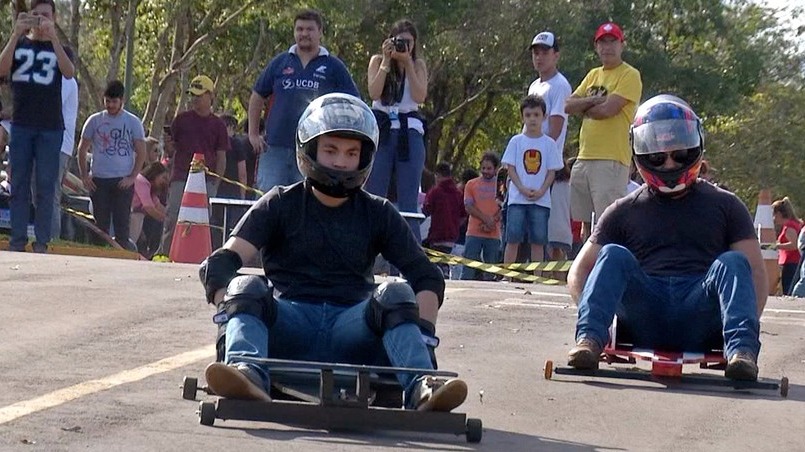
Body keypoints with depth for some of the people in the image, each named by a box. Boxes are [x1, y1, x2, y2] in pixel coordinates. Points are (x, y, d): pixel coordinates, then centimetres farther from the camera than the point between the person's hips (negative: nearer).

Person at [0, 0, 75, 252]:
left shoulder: (58, 48, 9)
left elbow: (69, 72, -13)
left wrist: (52, 36, -23)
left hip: (50, 127, -1)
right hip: (21, 125, 1)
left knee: (45, 186, -2)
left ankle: (42, 242, -1)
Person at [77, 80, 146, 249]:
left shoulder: (133, 122, 4)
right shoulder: (95, 121, 8)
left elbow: (141, 152, 3)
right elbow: (82, 149, 12)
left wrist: (132, 177, -7)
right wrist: (84, 175, 2)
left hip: (123, 181, -2)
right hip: (99, 180, 2)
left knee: (122, 223, -4)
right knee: (100, 223, 2)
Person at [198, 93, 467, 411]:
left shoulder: (378, 214, 19)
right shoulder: (281, 205, 13)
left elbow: (426, 276, 13)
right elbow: (221, 264, 2)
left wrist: (420, 322, -9)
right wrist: (232, 312, -19)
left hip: (351, 327, 1)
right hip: (290, 322, -1)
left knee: (396, 296, -26)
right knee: (247, 287, -29)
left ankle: (421, 388, -49)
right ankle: (246, 374, -57)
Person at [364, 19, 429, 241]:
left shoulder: (418, 64, 11)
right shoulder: (378, 61, 9)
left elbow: (420, 96, -5)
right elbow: (374, 92, -7)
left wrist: (408, 63, -7)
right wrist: (387, 61, -8)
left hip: (410, 133, 0)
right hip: (381, 131, 0)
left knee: (408, 201, -2)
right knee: (374, 197, -2)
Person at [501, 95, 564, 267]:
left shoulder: (549, 143, 6)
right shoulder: (516, 141, 6)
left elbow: (551, 171, 5)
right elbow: (511, 168, 3)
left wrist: (541, 191, -11)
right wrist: (522, 189, -12)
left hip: (541, 200, 0)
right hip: (518, 198, 0)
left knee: (538, 241, 1)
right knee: (513, 239, -3)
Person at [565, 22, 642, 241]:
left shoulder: (629, 75, -5)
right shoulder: (594, 75, 20)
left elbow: (607, 110, -16)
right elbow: (568, 106, 9)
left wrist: (583, 108, 2)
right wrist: (593, 101, -7)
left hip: (611, 159, -8)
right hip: (584, 157, 8)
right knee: (585, 221, 11)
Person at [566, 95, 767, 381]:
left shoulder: (724, 207, 18)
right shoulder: (625, 212, 19)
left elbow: (755, 272, 11)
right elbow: (579, 272, 16)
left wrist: (745, 331, -9)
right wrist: (592, 321, -6)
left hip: (699, 321, -1)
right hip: (646, 322, 1)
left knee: (732, 262, -25)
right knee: (614, 256, -22)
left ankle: (741, 350, -46)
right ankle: (589, 341, -42)